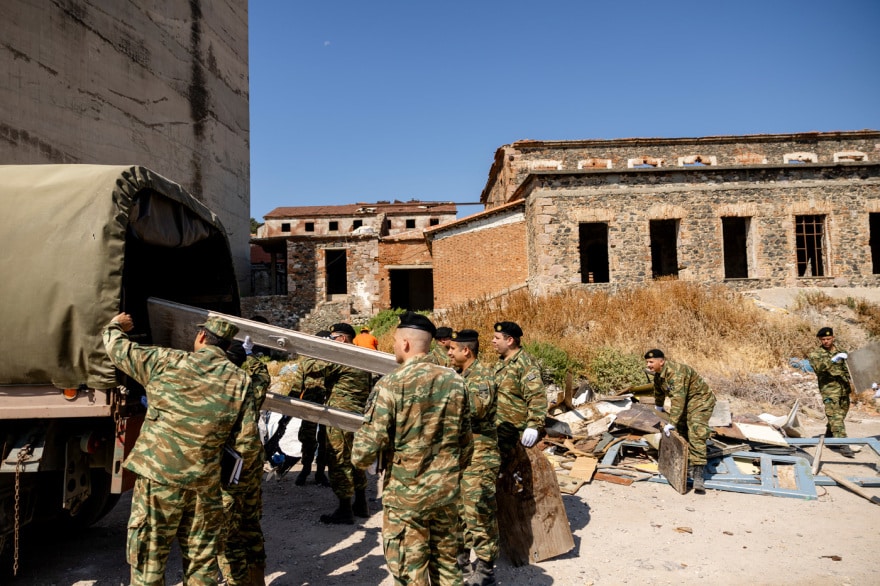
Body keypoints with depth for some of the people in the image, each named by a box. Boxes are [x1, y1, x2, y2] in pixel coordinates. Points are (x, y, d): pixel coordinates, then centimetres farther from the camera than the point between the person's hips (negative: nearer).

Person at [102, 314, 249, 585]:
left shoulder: (165, 361, -6)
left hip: (159, 477, -2)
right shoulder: (241, 380, 0)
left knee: (148, 561, 13)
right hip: (207, 485, 2)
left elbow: (117, 347, 8)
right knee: (202, 561, 17)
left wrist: (115, 325, 28)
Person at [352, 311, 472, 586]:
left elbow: (364, 452, -18)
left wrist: (360, 458, 4)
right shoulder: (455, 381, -2)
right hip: (447, 491, 5)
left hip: (406, 494, -4)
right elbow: (466, 441, 8)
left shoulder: (391, 384, -17)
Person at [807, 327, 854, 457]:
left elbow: (847, 369, 22)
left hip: (844, 388, 6)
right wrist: (833, 359, -32)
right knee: (835, 417, -12)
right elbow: (818, 367, -20)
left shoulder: (840, 352, 15)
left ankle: (829, 437, 33)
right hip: (829, 388, -6)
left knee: (841, 415, 14)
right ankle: (842, 445, -16)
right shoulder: (815, 354, -2)